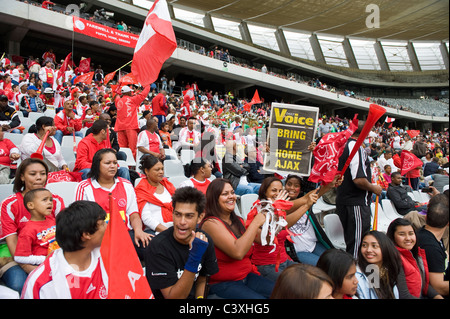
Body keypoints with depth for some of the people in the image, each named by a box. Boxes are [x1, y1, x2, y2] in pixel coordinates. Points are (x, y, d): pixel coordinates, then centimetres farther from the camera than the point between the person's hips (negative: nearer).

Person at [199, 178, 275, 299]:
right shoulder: (211, 223, -15)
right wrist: (256, 222, -20)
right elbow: (237, 252, -26)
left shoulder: (239, 221, 7)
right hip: (221, 284, -7)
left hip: (246, 276, 7)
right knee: (260, 298, -25)